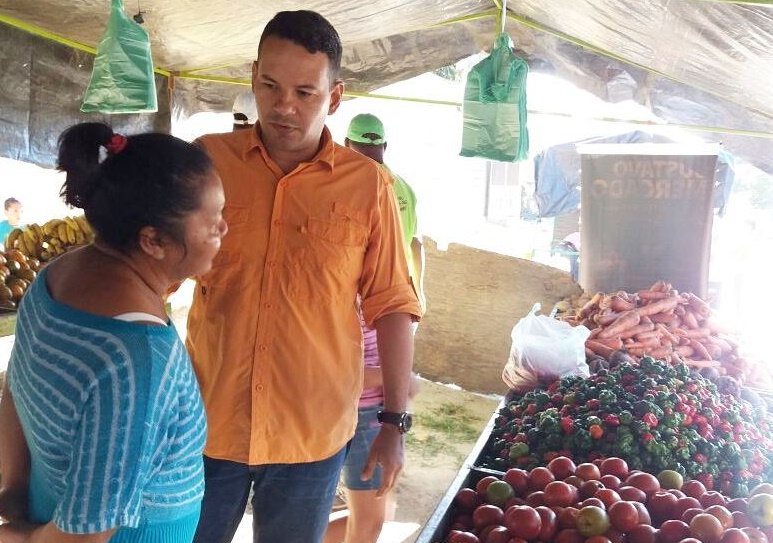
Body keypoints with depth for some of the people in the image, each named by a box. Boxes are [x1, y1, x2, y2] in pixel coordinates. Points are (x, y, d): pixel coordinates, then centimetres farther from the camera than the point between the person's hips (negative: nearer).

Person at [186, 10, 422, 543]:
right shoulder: (206, 159, -5)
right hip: (205, 424, 1)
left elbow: (392, 306, -1)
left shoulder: (367, 184, -7)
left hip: (314, 436, 0)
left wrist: (395, 423, 0)